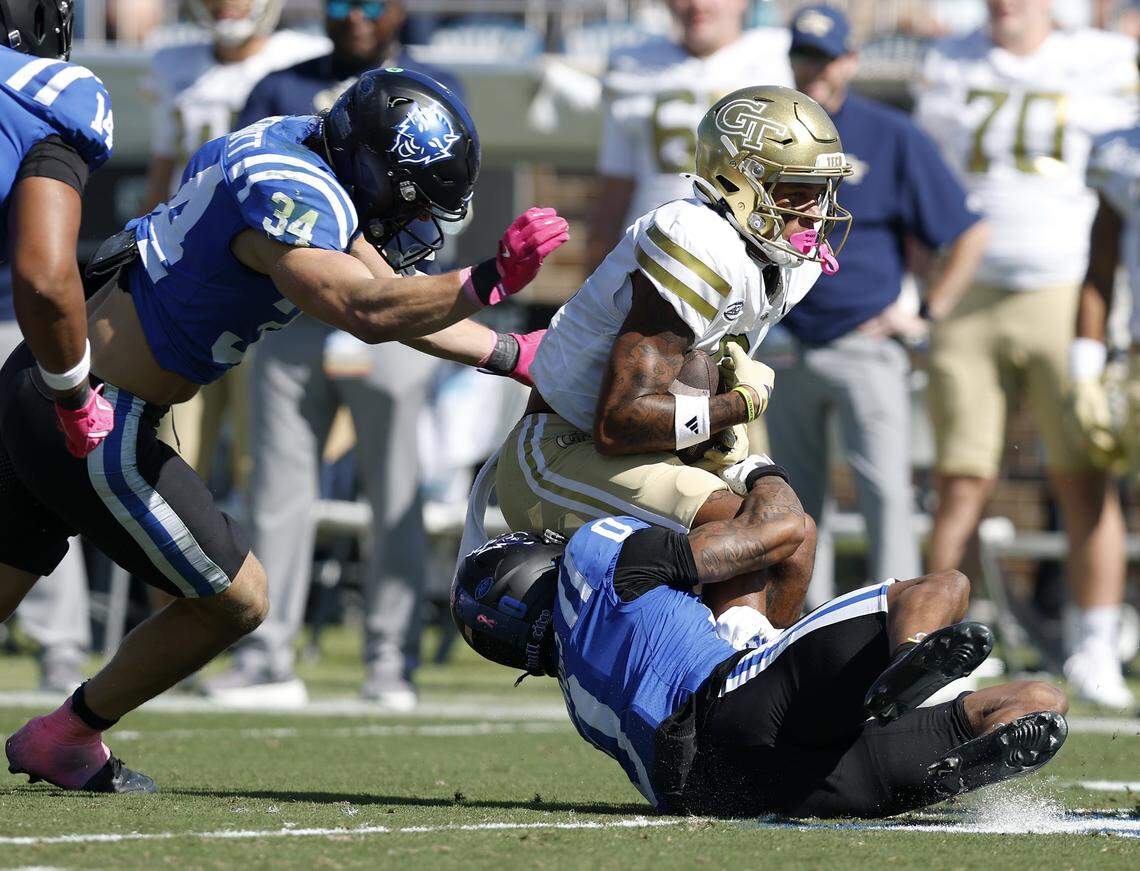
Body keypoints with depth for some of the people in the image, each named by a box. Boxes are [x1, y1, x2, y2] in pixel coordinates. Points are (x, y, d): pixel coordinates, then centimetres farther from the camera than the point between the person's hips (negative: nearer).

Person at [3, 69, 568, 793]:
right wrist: (490, 280, -35)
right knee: (235, 602, 6)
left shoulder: (300, 145, 10)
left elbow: (396, 301, 17)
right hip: (94, 425, -10)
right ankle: (65, 742, 19)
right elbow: (368, 311, -36)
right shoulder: (293, 195, -21)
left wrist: (517, 358, 15)